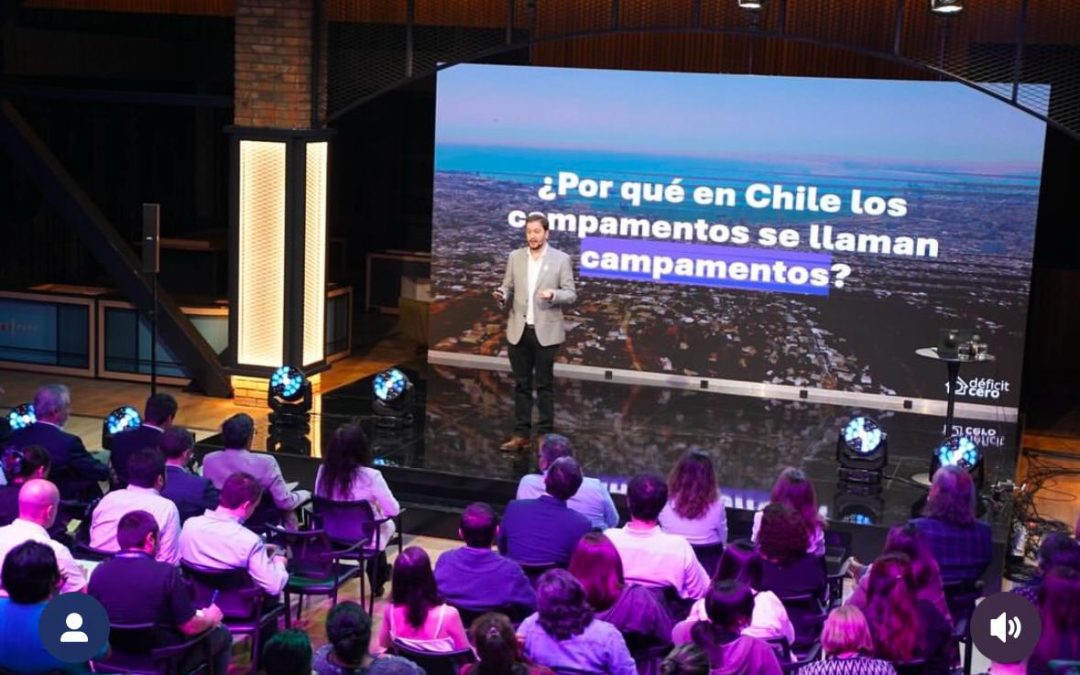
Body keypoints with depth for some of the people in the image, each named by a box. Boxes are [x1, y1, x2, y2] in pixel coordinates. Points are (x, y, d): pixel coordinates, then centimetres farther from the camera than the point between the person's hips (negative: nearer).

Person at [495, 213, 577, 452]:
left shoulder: (561, 259, -2)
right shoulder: (515, 257, 7)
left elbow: (571, 294, -3)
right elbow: (508, 287, 9)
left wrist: (553, 295, -22)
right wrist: (502, 295, -14)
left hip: (546, 332, -3)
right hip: (519, 331, 3)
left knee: (545, 385, 3)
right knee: (521, 384, 8)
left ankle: (545, 434, 10)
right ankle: (522, 434, 14)